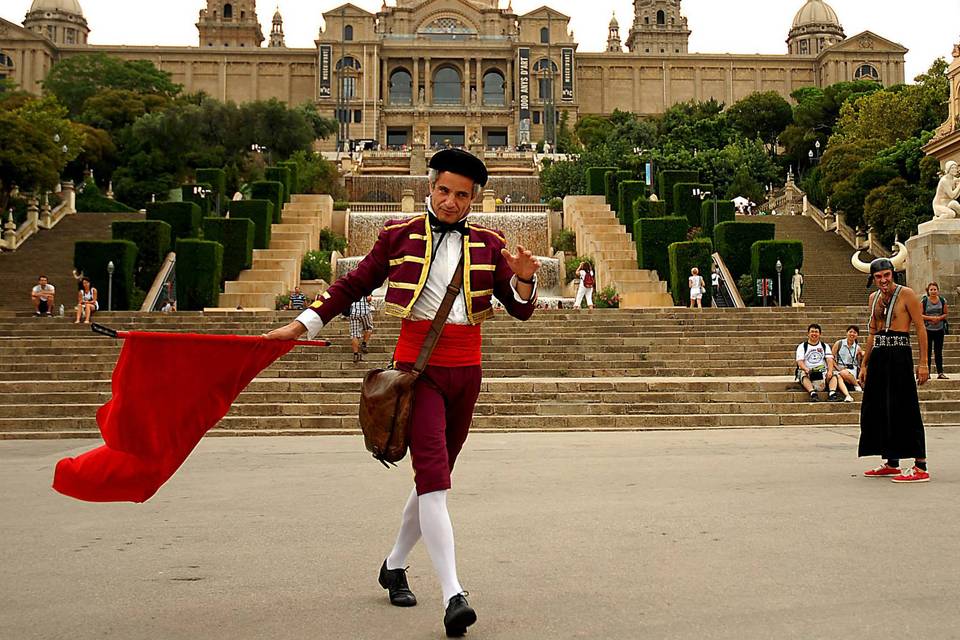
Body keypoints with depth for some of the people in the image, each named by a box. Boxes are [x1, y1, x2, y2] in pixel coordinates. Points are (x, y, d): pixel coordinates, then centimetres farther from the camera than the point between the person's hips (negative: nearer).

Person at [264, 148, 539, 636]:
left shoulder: (487, 244, 8)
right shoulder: (400, 235, 3)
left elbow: (520, 309, 7)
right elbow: (354, 285, 13)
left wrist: (523, 278, -14)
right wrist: (301, 325, 11)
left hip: (465, 369, 4)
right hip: (417, 366, -3)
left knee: (433, 474, 12)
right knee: (433, 473, -17)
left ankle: (394, 566, 32)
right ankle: (452, 596, -20)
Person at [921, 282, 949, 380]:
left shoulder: (942, 301, 5)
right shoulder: (924, 301, -3)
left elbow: (945, 314, 9)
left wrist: (939, 318, -11)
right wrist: (931, 318, -16)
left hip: (939, 330, 2)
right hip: (927, 329, -2)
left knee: (938, 352, 4)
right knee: (928, 352, 2)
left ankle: (940, 373, 6)